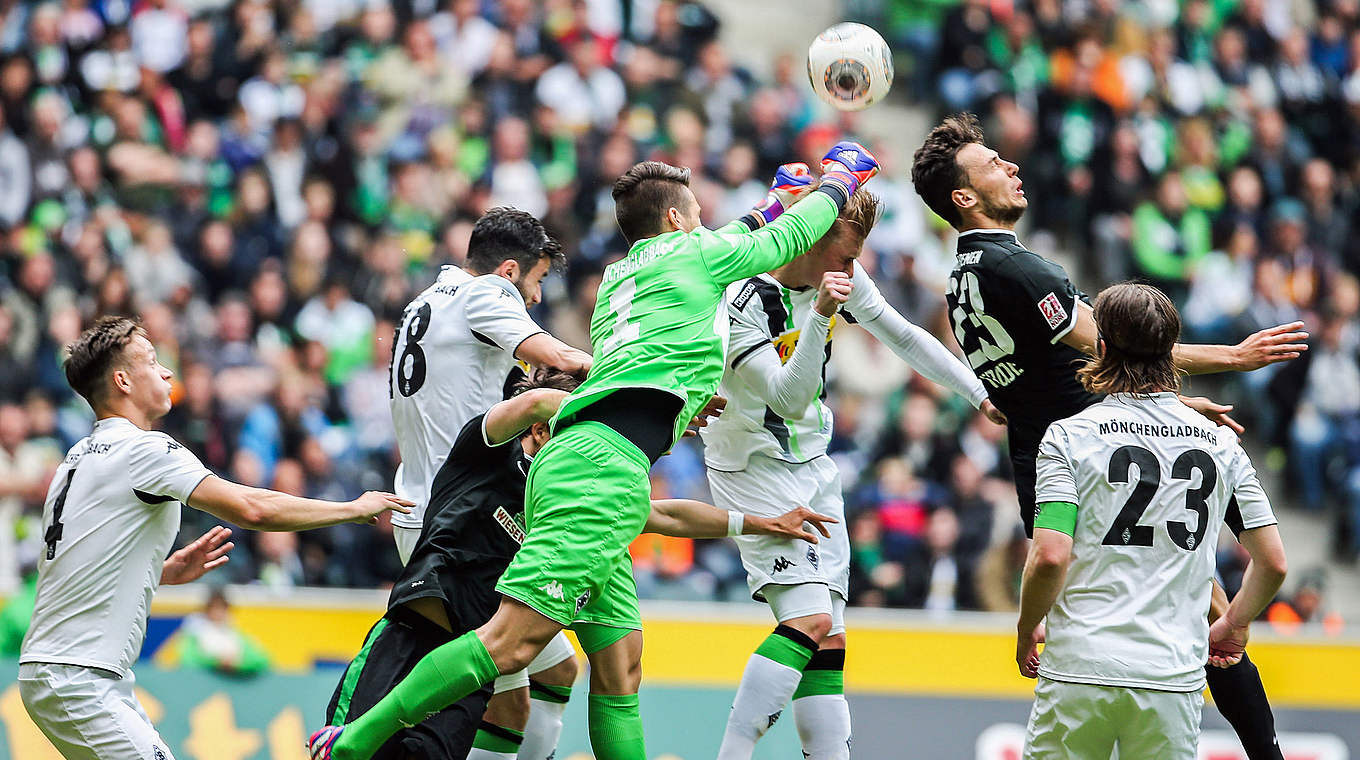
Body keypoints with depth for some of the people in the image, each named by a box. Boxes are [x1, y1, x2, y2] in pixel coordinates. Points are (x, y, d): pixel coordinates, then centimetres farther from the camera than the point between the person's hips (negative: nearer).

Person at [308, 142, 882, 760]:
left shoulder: (619, 277, 30)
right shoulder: (692, 252, 11)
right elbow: (787, 240, 25)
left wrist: (764, 211, 62)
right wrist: (837, 184, 42)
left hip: (569, 455, 10)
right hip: (607, 463, -9)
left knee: (620, 662, 6)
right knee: (514, 641, -18)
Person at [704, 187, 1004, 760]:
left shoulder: (843, 277, -3)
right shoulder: (743, 300, -24)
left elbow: (904, 337, 12)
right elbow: (789, 398, -30)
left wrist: (981, 396, 15)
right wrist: (820, 315, -41)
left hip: (813, 465, 8)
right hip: (753, 467, -8)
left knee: (829, 640, 4)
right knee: (809, 617, -21)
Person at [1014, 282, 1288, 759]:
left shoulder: (1068, 437, -2)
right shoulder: (1220, 444, 7)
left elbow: (1050, 557, -12)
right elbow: (1273, 562, 7)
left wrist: (1026, 632, 6)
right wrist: (1234, 625, 24)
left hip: (1079, 668, -2)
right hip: (1175, 678, 2)